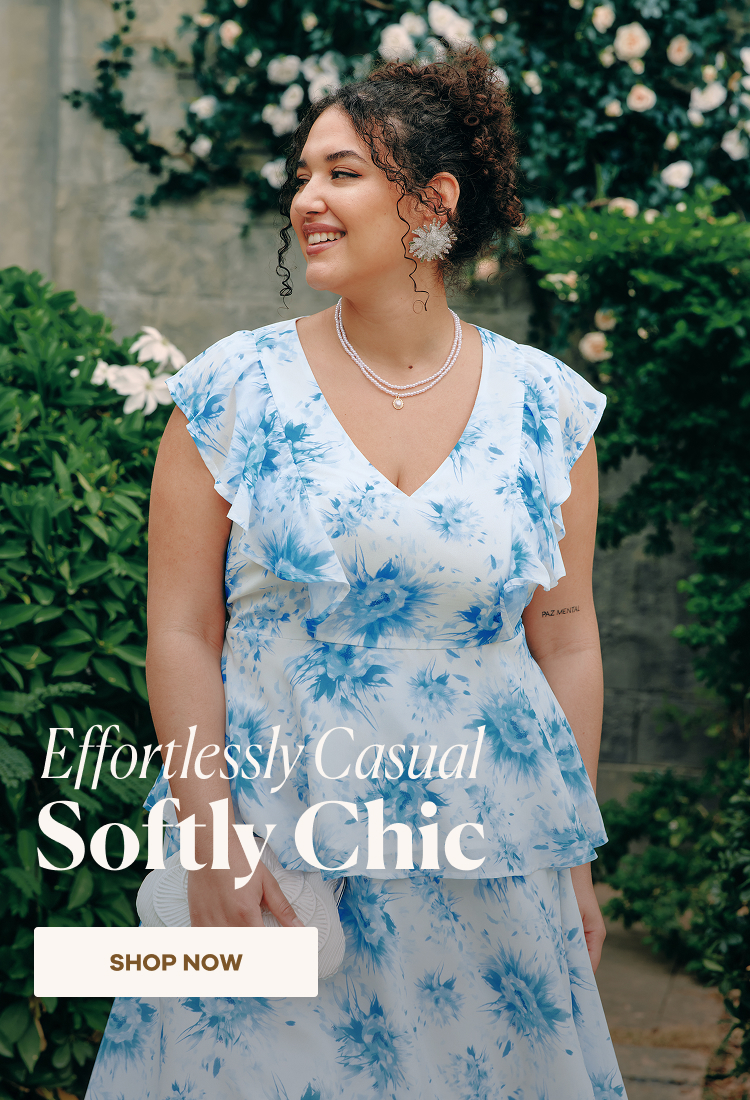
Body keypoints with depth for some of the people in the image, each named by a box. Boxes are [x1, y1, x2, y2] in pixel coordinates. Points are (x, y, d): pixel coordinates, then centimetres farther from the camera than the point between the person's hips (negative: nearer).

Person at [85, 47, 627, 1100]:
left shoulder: (546, 404, 0)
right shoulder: (234, 391, -4)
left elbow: (567, 640, 4)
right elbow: (181, 632, -4)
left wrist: (576, 864, 6)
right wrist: (210, 844, -9)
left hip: (489, 868, 2)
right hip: (277, 845, -1)